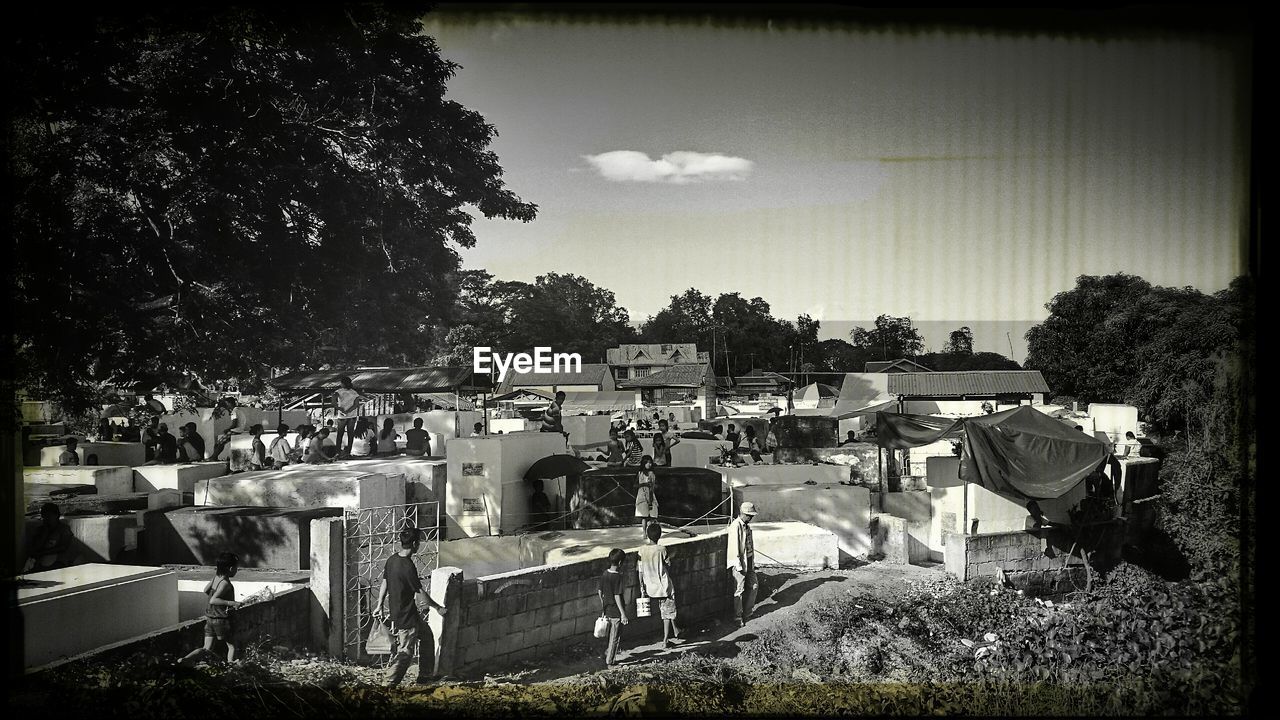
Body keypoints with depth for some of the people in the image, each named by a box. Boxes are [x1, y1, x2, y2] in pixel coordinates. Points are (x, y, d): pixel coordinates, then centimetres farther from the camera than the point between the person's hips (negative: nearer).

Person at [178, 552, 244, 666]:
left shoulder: (216, 577, 1)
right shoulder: (225, 583, -22)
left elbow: (206, 590, 20)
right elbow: (213, 600, -31)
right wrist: (231, 603, -36)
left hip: (210, 618, 7)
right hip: (223, 620, -7)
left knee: (207, 649, 10)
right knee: (232, 646, 11)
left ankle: (184, 660, -7)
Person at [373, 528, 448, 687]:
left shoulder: (392, 560, -1)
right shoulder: (408, 567, -26)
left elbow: (384, 584, 9)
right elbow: (420, 594, -21)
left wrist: (380, 605, 19)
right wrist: (438, 608, -9)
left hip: (395, 609, 9)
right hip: (406, 615, -9)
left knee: (426, 634, 23)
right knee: (405, 652, 2)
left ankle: (425, 674, 33)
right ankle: (390, 684, 6)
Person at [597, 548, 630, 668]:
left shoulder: (604, 574, 2)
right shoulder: (617, 577, -20)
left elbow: (600, 592, 9)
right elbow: (617, 596, -22)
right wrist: (623, 614, -18)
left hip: (606, 611, 7)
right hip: (615, 612, -7)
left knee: (608, 635, 20)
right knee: (615, 637, 5)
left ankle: (607, 656, 29)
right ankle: (610, 661, 10)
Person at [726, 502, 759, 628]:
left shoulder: (747, 525, 11)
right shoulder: (735, 526, -17)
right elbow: (735, 547, -19)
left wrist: (752, 561, 18)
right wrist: (739, 565, -20)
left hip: (749, 560, 9)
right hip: (739, 561, -9)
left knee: (753, 586, 12)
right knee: (739, 590, -1)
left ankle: (747, 612, 26)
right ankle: (738, 617, 9)